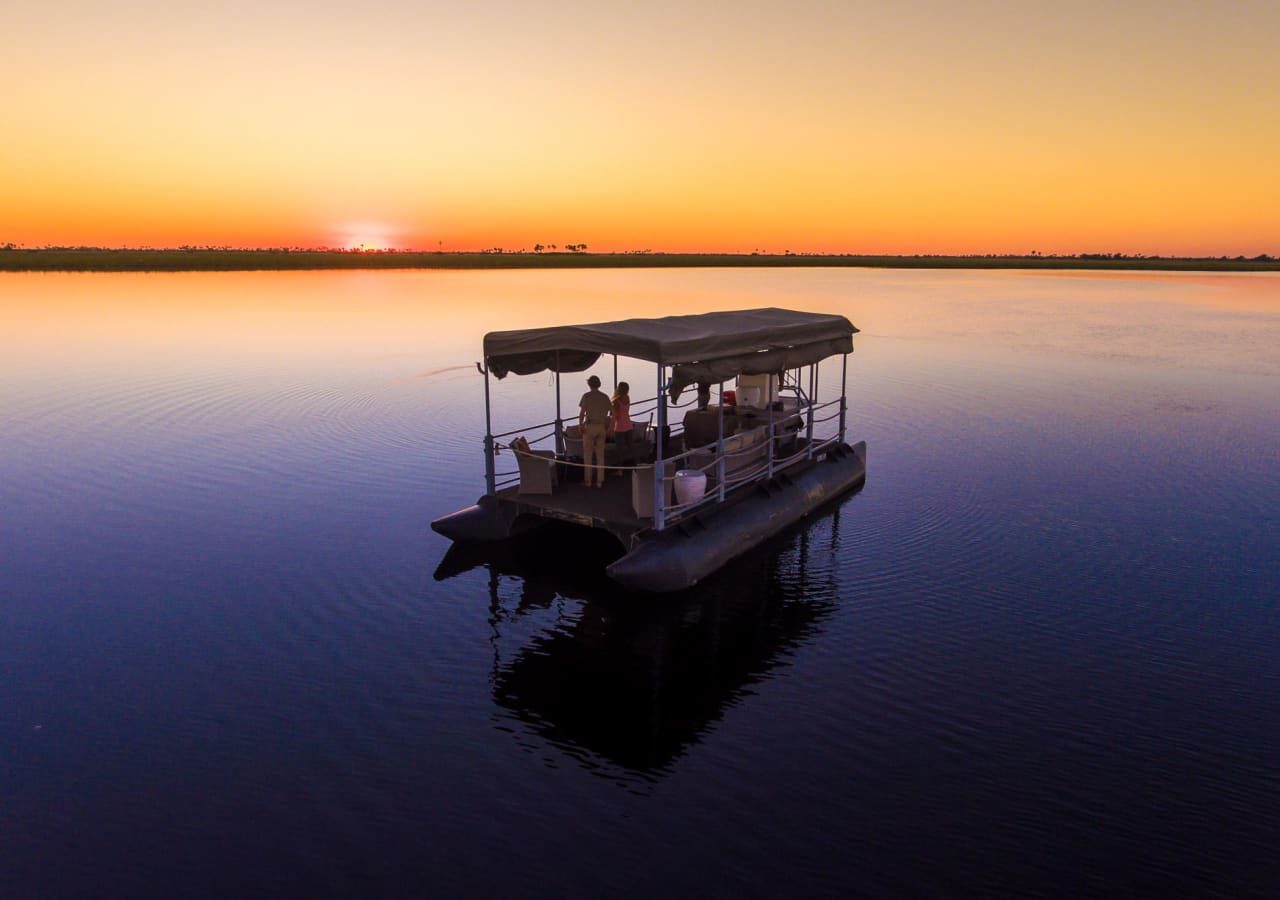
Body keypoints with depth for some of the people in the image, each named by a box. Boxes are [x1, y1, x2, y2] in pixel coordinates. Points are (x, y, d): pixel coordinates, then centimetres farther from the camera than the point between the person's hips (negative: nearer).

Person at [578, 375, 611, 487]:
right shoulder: (605, 397, 8)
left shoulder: (587, 396, -4)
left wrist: (580, 425, -7)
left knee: (588, 454, 5)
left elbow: (582, 412, -12)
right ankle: (600, 481, 8)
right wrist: (609, 427, 11)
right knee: (600, 454, 8)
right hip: (602, 427, 4)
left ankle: (588, 480, 5)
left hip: (590, 426, -4)